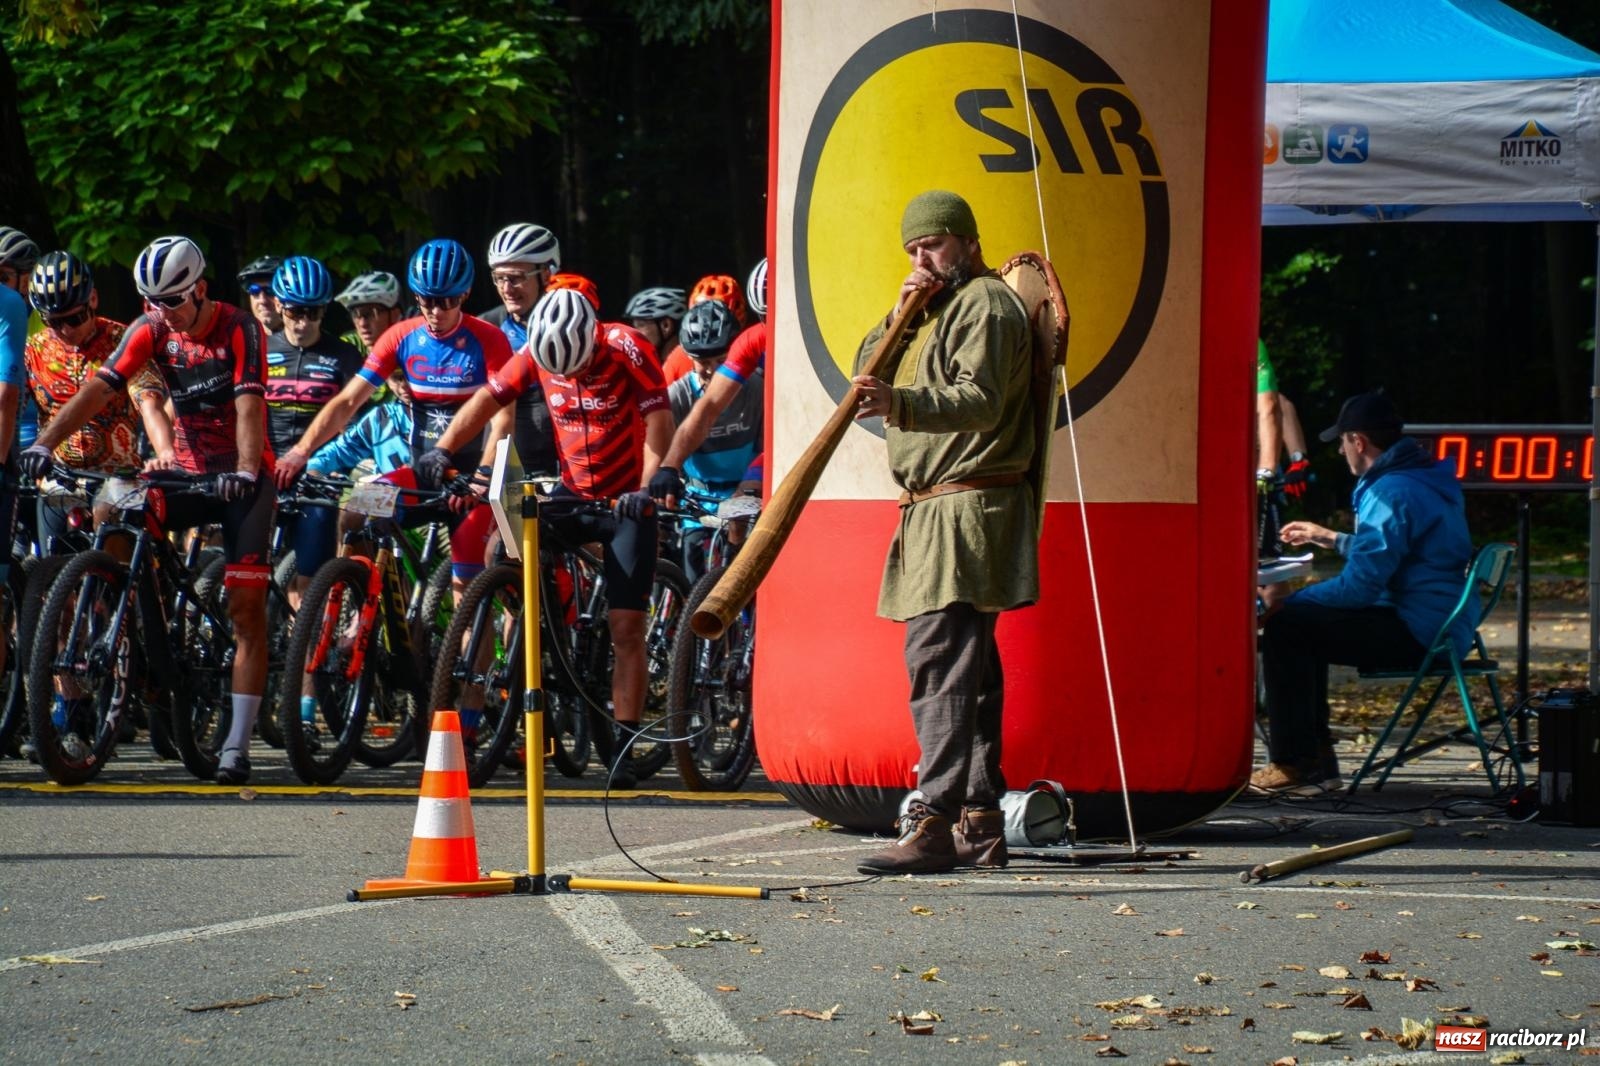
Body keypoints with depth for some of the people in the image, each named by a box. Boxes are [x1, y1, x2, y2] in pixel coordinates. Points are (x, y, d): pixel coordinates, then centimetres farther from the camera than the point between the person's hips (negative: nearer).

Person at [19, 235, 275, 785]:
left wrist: (245, 471, -45)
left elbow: (249, 405, -28)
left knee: (246, 608, -9)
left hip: (242, 478, -4)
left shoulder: (239, 330, -16)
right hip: (187, 471, 4)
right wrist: (45, 442, -28)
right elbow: (100, 387, -15)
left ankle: (237, 744, -7)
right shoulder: (152, 328, -5)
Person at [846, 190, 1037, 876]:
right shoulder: (942, 308, 25)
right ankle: (980, 825, 12)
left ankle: (933, 824, -25)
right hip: (934, 513, 11)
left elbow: (980, 399, -22)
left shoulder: (985, 304, -6)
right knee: (968, 668, 10)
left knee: (937, 660, -18)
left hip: (966, 506, -11)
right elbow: (866, 373, 18)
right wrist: (899, 320, 3)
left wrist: (899, 403, -37)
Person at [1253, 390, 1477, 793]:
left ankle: (1292, 762, -7)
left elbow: (1359, 586, -21)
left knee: (1285, 628, -12)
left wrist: (1287, 601, -10)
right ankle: (1316, 756, 20)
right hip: (1442, 627, 11)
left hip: (1416, 635, -11)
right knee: (1306, 623, 23)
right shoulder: (1427, 478, 14)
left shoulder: (1392, 493, -19)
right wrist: (1331, 538, 39)